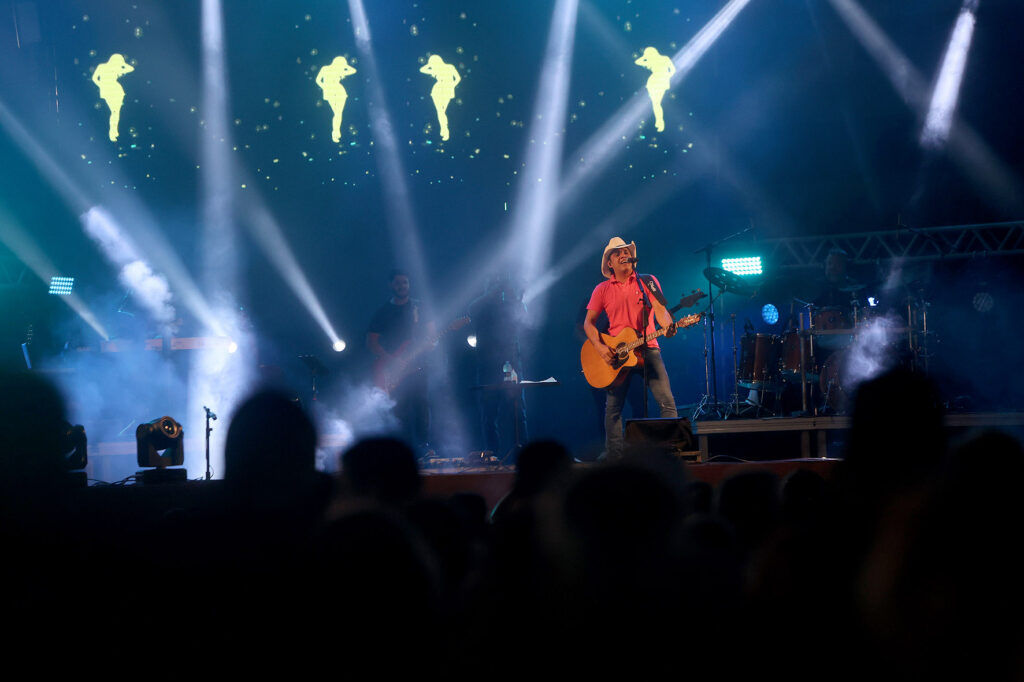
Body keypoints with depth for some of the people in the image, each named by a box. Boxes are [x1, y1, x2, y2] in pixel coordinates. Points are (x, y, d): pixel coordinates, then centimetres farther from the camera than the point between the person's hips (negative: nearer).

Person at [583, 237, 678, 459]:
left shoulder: (647, 282, 7)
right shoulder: (602, 289, 9)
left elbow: (660, 309, -6)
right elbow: (588, 322, 8)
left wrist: (667, 326, -28)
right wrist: (599, 347, -9)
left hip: (647, 349, -1)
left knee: (667, 401, -11)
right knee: (613, 406, 1)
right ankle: (614, 456, 9)